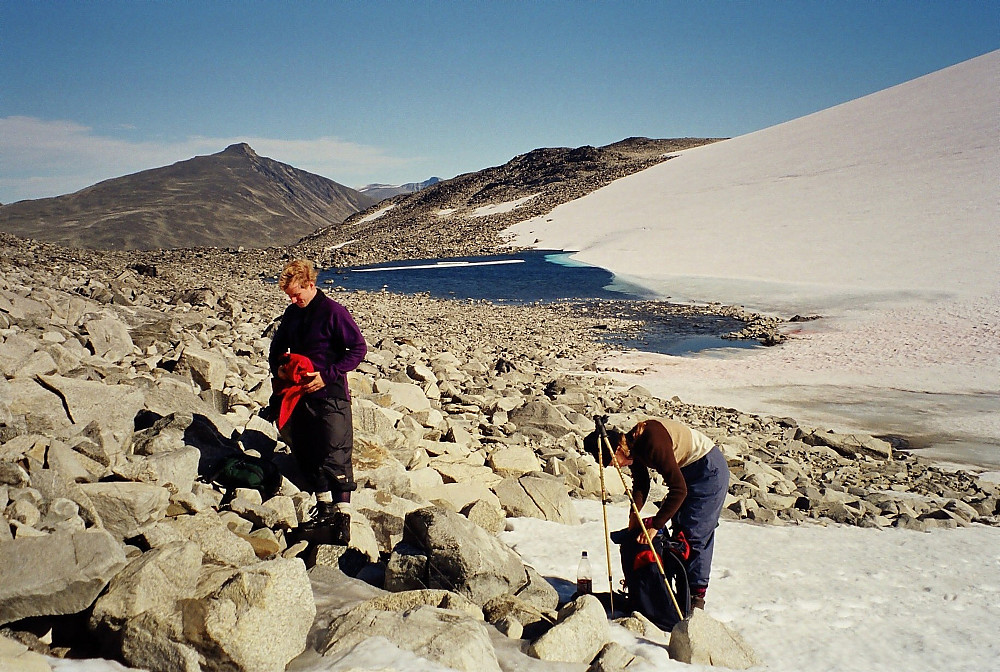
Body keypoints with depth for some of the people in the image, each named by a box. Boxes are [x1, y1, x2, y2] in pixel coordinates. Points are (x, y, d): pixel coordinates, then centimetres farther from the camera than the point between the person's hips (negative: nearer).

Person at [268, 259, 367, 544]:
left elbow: (358, 348, -12)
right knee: (307, 454, 14)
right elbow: (278, 347, 24)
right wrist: (278, 367, 2)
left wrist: (327, 375, -18)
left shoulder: (333, 312, -11)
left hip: (330, 395, -8)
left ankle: (343, 517, -3)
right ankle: (325, 508, 28)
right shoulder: (292, 314, 11)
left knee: (336, 457, -8)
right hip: (300, 395, 8)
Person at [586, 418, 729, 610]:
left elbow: (679, 490, -33)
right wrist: (634, 513, -8)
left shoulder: (652, 442, -34)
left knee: (695, 535, -9)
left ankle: (696, 596, 0)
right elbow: (640, 483, 7)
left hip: (709, 469, -9)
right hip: (686, 471, 9)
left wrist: (655, 526, -31)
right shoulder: (632, 446, -7)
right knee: (679, 531, 7)